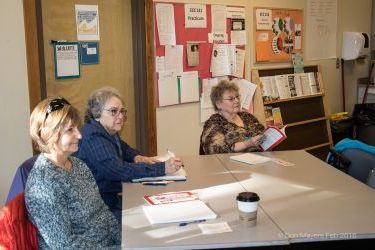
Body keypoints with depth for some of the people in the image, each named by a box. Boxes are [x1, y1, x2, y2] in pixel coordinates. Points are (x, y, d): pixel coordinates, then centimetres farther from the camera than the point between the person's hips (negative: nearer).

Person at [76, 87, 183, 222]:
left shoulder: (108, 131, 9)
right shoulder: (93, 137, -21)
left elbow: (123, 148, 28)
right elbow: (119, 170, -31)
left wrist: (137, 158, 4)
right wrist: (163, 168, -32)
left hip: (117, 194, 9)